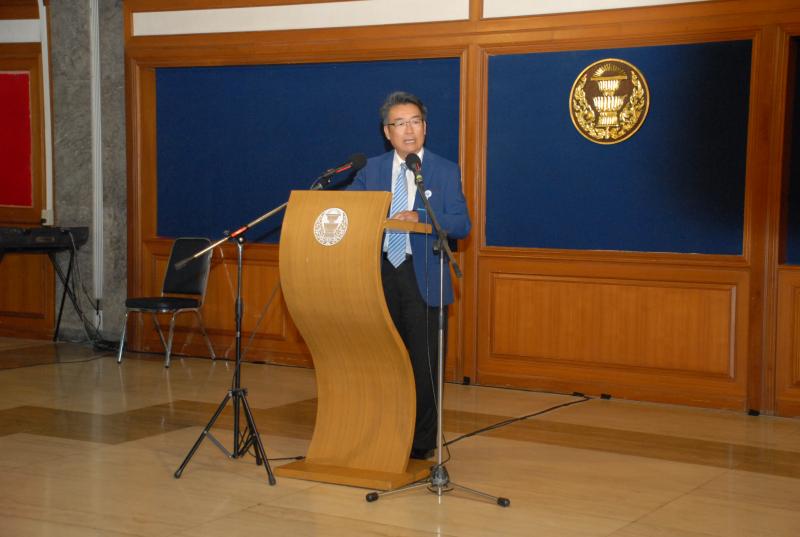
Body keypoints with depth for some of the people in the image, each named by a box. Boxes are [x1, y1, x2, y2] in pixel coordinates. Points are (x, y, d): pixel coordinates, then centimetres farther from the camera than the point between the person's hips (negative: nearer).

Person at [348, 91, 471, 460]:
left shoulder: (446, 172, 3)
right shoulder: (372, 170, 10)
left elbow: (461, 224, -6)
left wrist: (420, 217, -22)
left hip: (423, 278, -2)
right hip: (381, 274, 2)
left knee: (423, 361, 0)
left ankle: (421, 443, 11)